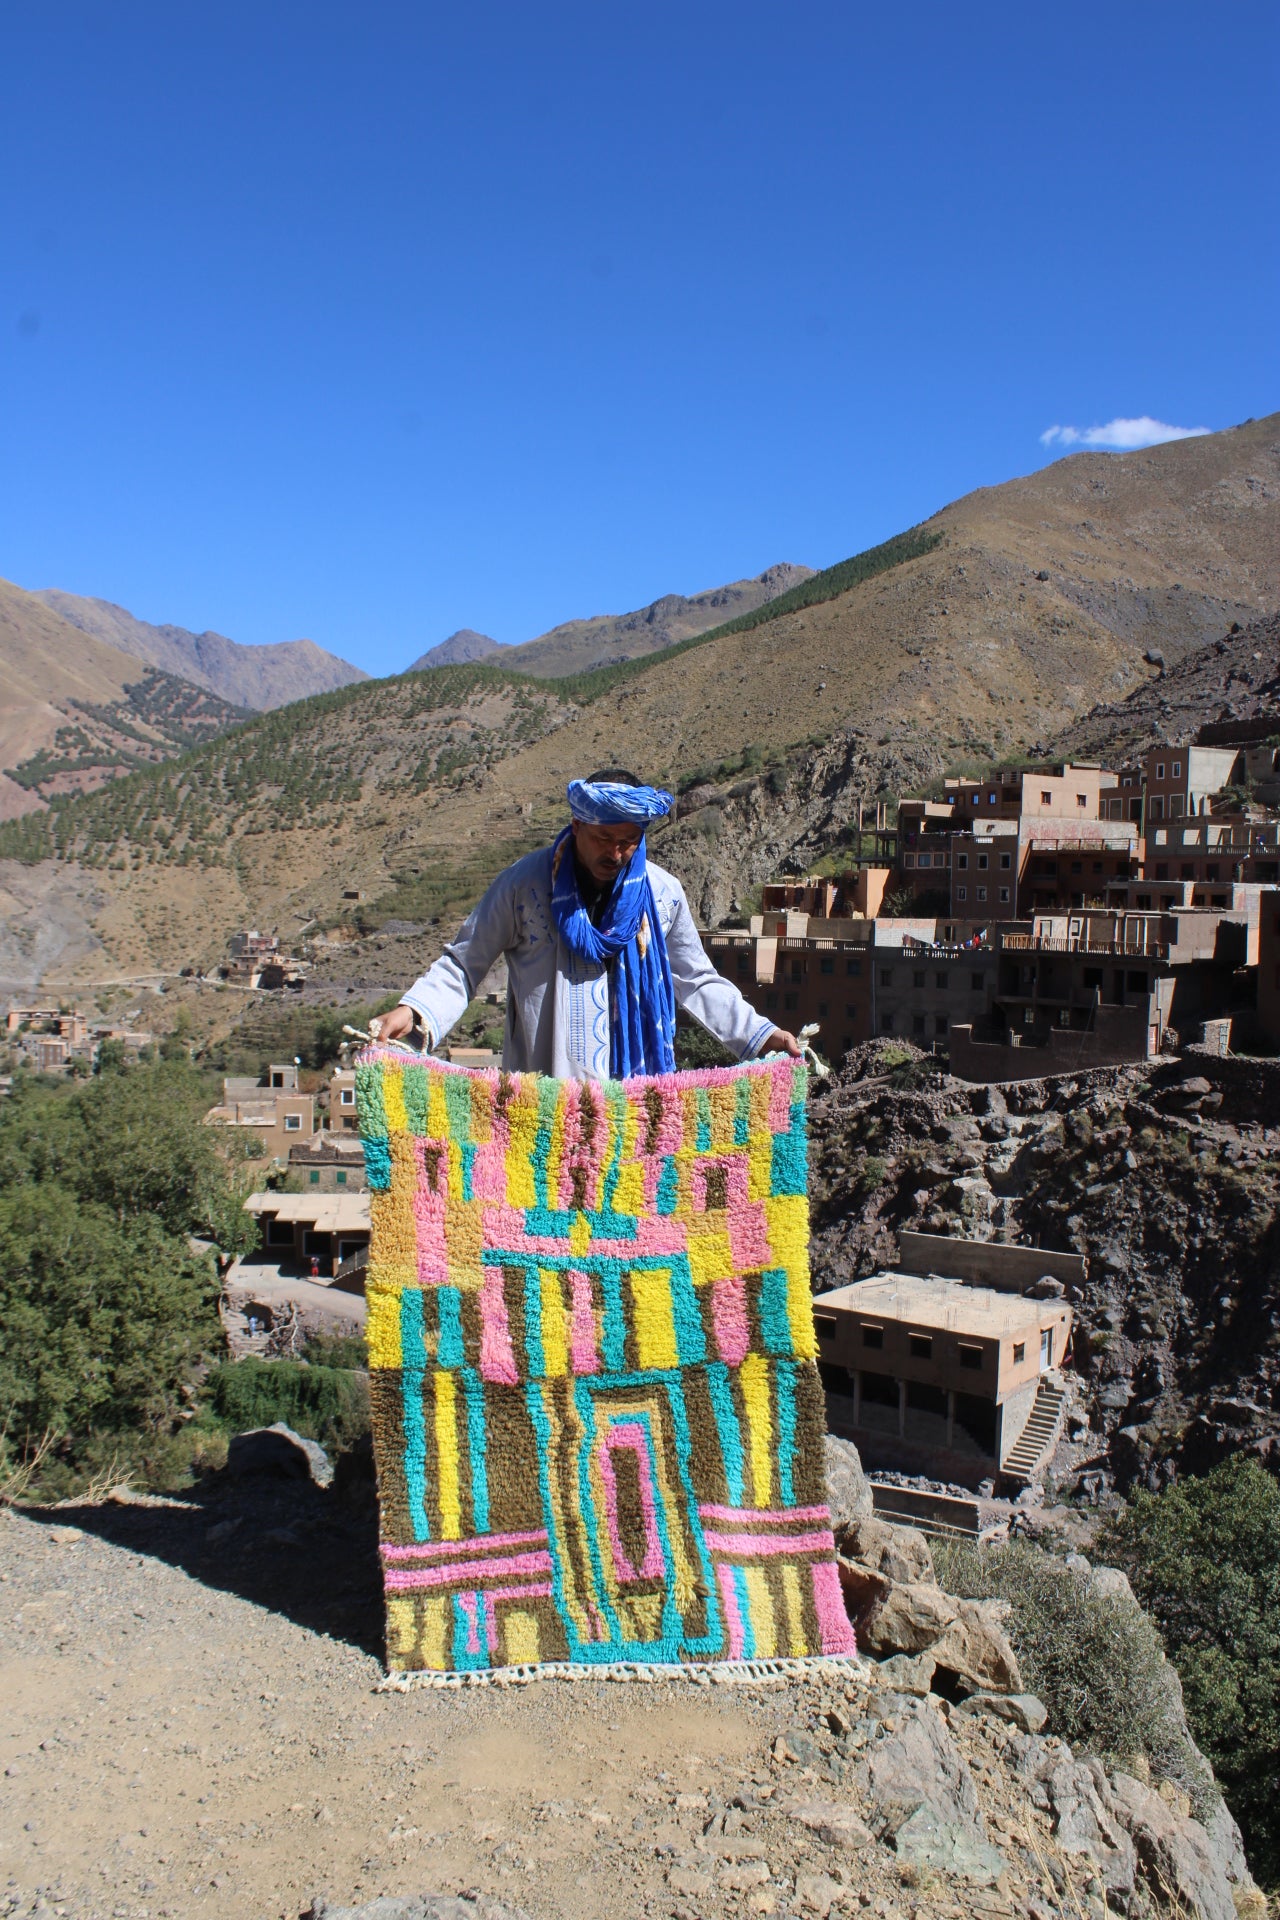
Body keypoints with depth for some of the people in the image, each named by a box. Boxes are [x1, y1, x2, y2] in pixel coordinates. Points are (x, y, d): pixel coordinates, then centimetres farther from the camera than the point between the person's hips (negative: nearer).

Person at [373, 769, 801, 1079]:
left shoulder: (664, 893, 3)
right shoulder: (524, 884, -6)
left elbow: (697, 982, 13)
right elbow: (463, 966, -1)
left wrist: (760, 1035, 6)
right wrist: (415, 1012, -18)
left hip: (635, 1092, 2)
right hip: (542, 1096, -2)